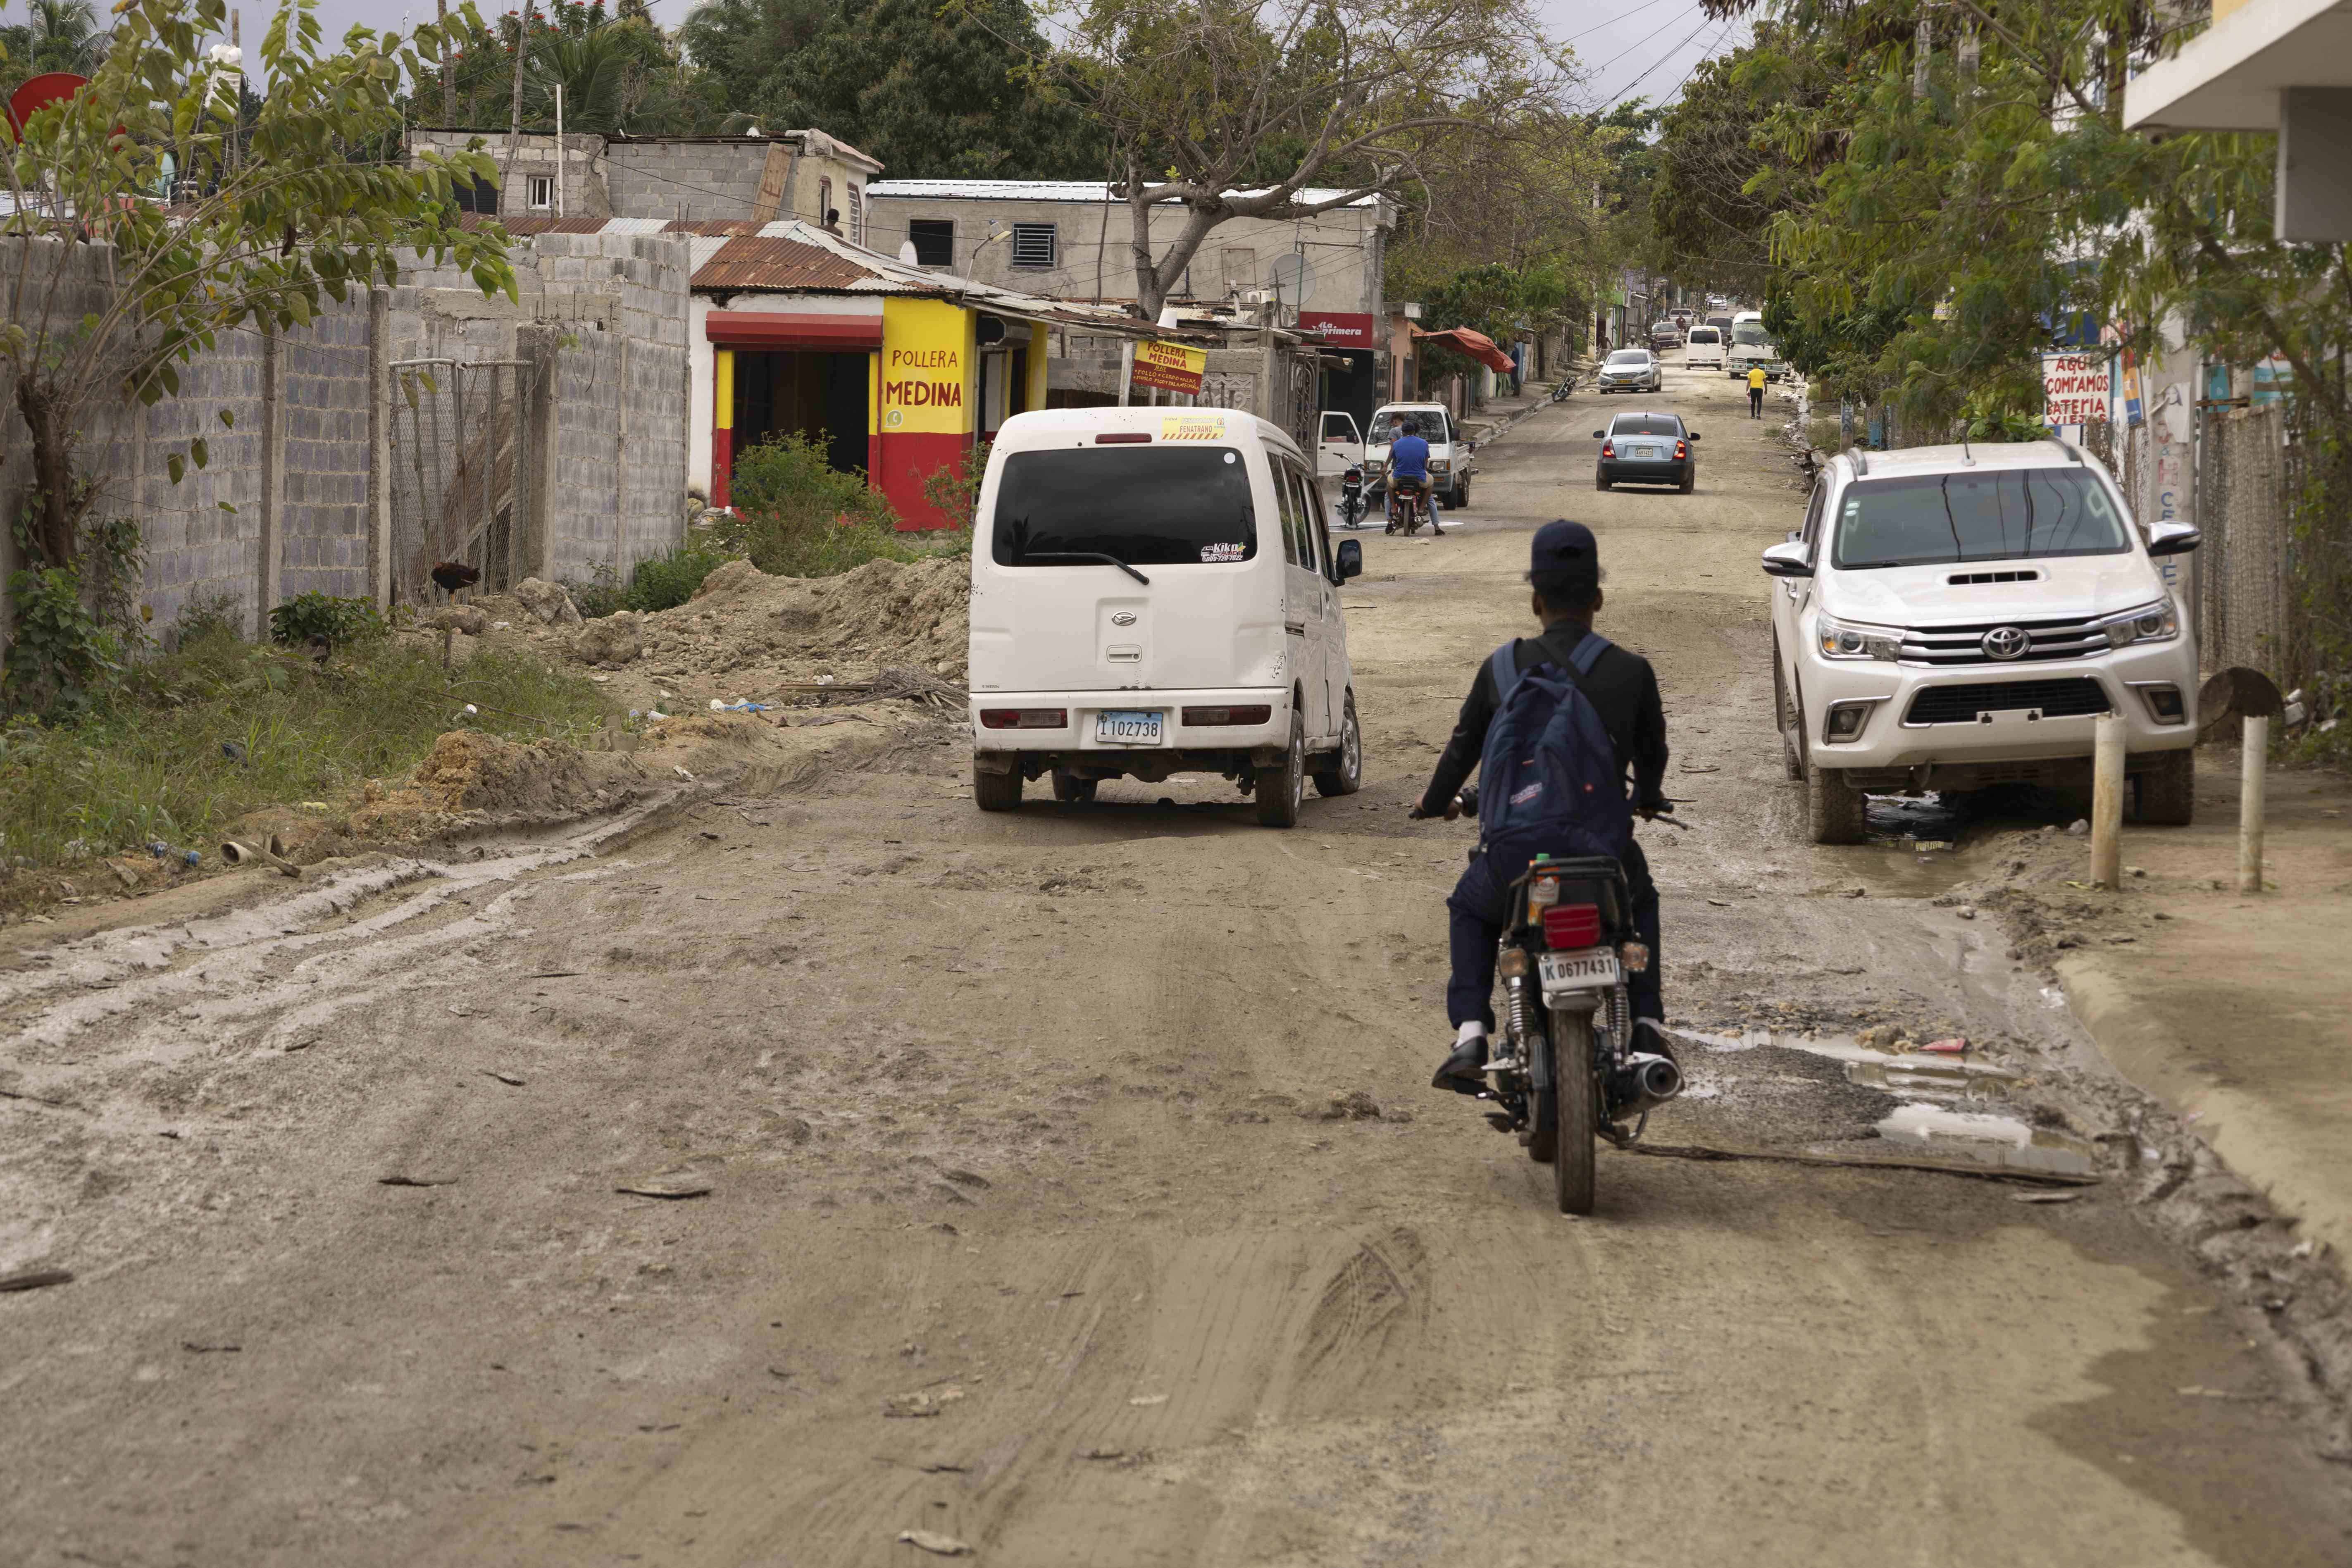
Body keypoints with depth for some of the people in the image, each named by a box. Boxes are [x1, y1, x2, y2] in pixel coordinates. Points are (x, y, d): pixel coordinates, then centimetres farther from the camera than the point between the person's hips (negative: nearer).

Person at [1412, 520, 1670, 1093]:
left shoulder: (1501, 669, 1)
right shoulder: (1632, 672, 0)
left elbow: (1464, 747, 15)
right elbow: (1652, 751, 18)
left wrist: (1434, 802, 37)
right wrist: (1649, 798, 42)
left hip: (1515, 858, -1)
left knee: (1468, 910, 31)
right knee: (1641, 902, 35)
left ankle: (1470, 1035, 12)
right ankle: (1648, 1027, 23)